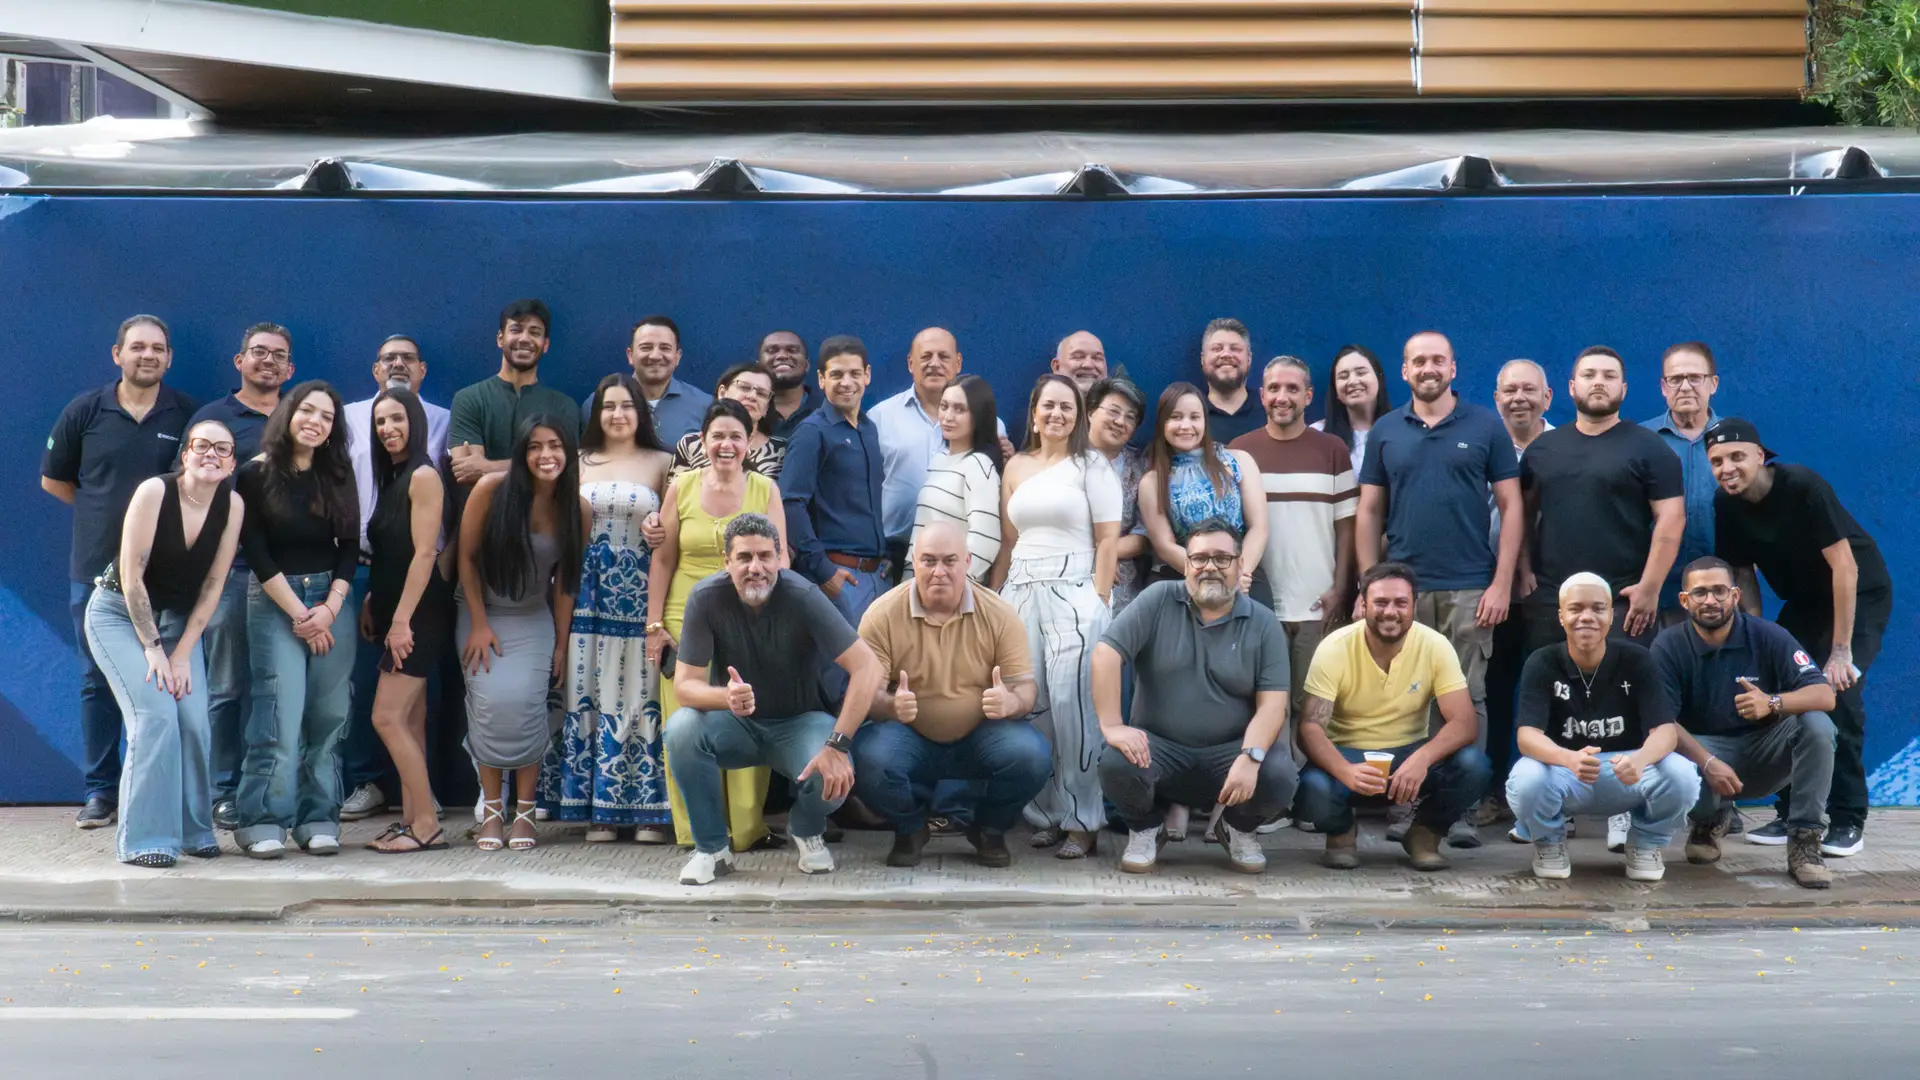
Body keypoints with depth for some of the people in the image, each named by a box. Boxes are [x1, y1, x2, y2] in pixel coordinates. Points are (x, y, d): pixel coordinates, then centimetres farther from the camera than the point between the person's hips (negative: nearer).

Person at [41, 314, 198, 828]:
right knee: (98, 681, 6)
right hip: (96, 570, 1)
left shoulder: (188, 415, 0)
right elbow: (53, 479, 12)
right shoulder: (85, 411, 2)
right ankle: (101, 790, 15)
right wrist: (106, 513, 7)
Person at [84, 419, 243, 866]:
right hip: (119, 614, -3)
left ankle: (193, 830, 7)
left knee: (194, 720, -12)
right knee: (156, 715, -19)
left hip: (176, 618, 4)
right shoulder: (155, 492, -21)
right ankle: (144, 839, -11)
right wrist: (153, 648, -18)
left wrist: (183, 653, -9)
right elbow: (132, 576, -19)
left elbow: (213, 585, -6)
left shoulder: (232, 505, -9)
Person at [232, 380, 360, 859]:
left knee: (329, 715, -1)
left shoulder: (338, 477, 10)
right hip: (274, 601, -3)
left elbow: (351, 547, 7)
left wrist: (330, 607, -7)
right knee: (280, 714, -12)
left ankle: (318, 819, 5)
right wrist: (298, 612, -9)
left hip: (331, 600, 3)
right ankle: (262, 821, -5)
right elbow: (256, 553, -5)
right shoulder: (256, 475, -1)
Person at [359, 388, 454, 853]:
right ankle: (412, 819, 12)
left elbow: (425, 553, -17)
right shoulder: (392, 478, 16)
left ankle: (427, 825, -6)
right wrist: (372, 605, 11)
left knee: (388, 717, -11)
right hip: (395, 613, 9)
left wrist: (402, 619, -19)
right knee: (409, 720, 9)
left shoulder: (423, 476, -11)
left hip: (419, 613, -9)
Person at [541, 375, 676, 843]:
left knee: (639, 694, -2)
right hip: (588, 590, 2)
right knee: (589, 694, 1)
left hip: (640, 592, -2)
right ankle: (599, 810, 7)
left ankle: (648, 809, 3)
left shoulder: (662, 463, 7)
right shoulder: (578, 462, 11)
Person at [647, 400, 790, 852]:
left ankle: (746, 827, 12)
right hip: (687, 621, 0)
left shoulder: (766, 490, 3)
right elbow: (662, 561, 5)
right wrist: (654, 625, 2)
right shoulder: (681, 487, 3)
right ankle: (695, 828, 13)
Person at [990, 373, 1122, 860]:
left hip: (1072, 593, -4)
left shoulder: (1091, 465, 4)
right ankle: (1044, 815, 9)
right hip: (1020, 593, 4)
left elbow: (1107, 539, -1)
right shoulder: (1016, 466, 16)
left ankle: (1082, 821, -5)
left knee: (1071, 704, -11)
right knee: (1027, 706, -1)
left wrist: (1099, 601, -9)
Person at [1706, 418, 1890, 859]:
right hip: (1805, 602, 6)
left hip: (1860, 595, -6)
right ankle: (1793, 813, 11)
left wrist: (1841, 650, -26)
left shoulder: (1803, 488, -27)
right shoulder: (1727, 506, -9)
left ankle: (1848, 819, -9)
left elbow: (1845, 567, -26)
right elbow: (1744, 576, 2)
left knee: (1837, 693, -21)